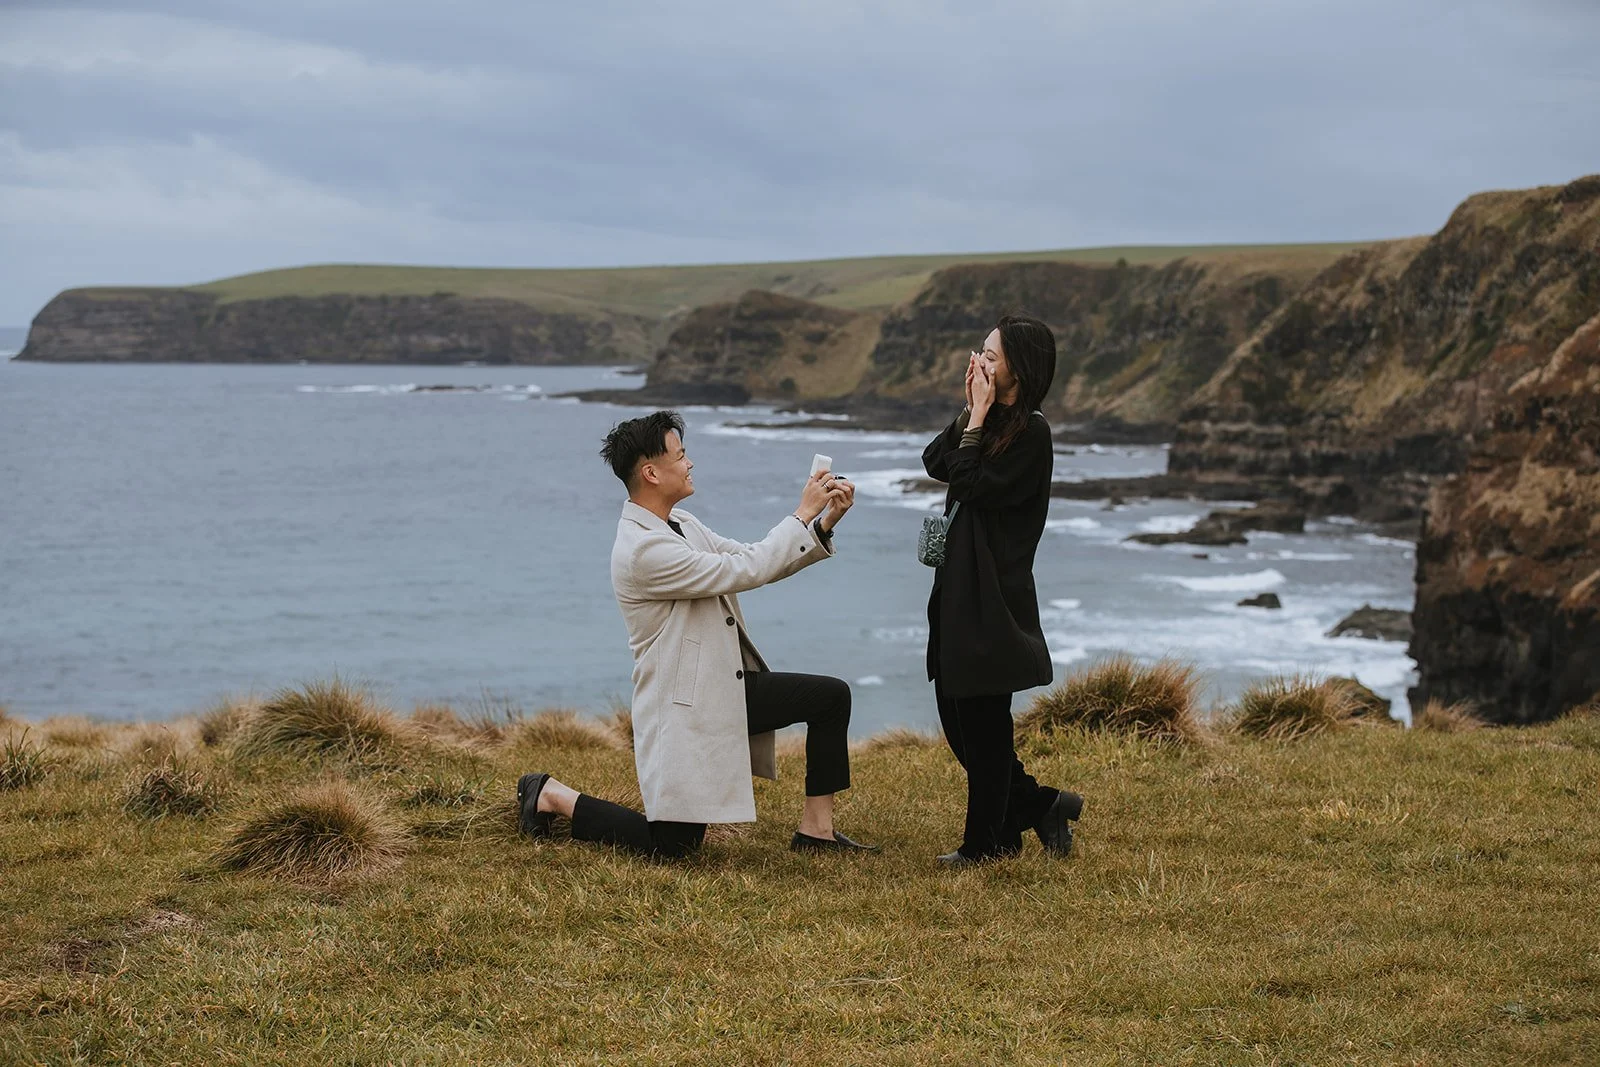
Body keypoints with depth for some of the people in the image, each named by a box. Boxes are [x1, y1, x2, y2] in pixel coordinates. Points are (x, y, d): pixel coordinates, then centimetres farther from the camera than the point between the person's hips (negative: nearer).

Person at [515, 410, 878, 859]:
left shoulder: (681, 524, 8)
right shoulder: (643, 549, -24)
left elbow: (752, 561, 11)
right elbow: (743, 571, -25)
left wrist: (824, 523, -1)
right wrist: (802, 514, -16)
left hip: (729, 688, 10)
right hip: (683, 708, -10)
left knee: (832, 696, 4)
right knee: (671, 848, -7)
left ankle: (816, 829, 9)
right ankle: (552, 796, 12)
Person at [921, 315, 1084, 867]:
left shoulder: (1030, 433, -14)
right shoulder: (991, 422, 12)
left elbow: (971, 484, -20)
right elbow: (935, 464, 3)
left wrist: (979, 416, -14)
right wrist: (970, 411, -3)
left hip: (995, 594, -9)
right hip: (959, 588, 9)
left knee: (983, 719, -1)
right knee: (956, 715, 12)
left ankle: (985, 841, 10)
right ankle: (1040, 804, 22)